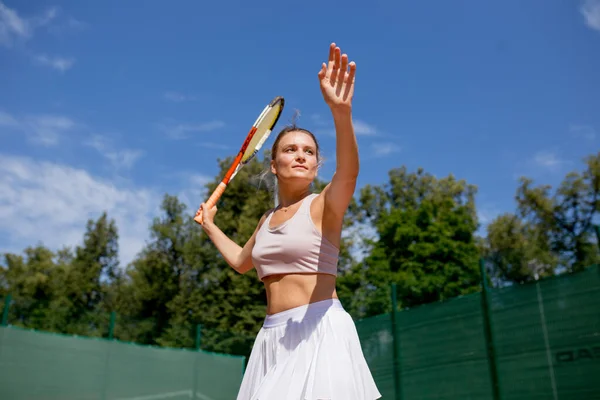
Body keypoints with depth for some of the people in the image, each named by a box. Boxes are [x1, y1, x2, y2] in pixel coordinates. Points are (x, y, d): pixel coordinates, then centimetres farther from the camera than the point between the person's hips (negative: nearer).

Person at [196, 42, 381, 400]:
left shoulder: (324, 205, -3)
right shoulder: (268, 219, 15)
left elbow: (348, 172, -27)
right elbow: (241, 262, 32)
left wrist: (341, 112, -44)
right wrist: (210, 224, 38)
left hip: (319, 329, -6)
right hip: (274, 335, 6)